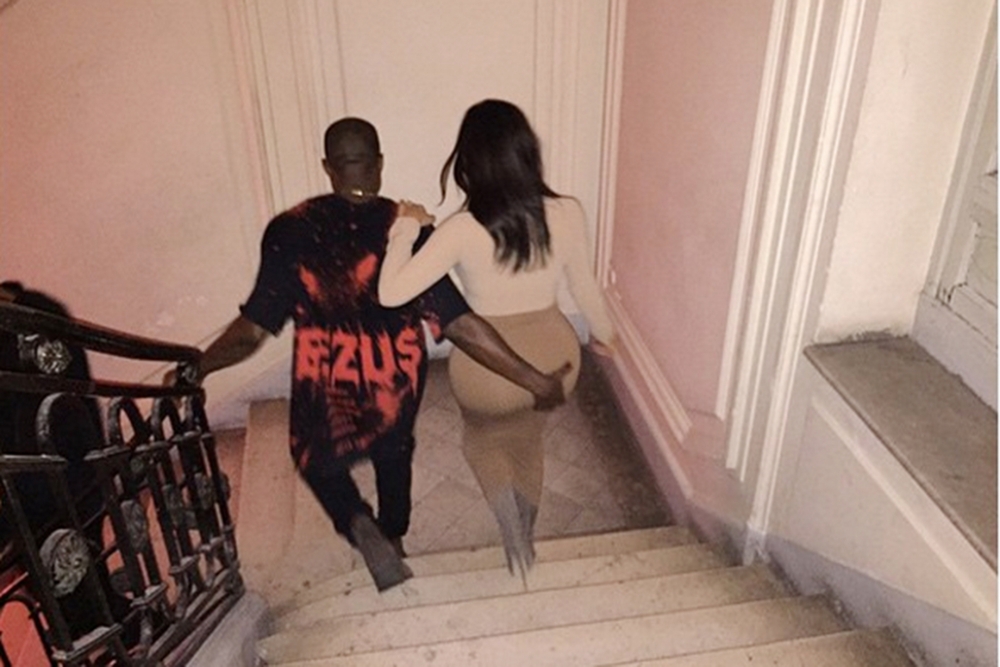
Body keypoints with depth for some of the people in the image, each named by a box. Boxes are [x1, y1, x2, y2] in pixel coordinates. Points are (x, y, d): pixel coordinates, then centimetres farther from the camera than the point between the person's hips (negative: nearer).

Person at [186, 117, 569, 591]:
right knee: (394, 452, 32)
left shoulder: (290, 232, -17)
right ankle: (392, 538, 51)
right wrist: (535, 381, -18)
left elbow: (253, 328, -16)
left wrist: (197, 368, 2)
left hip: (327, 389, -1)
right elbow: (458, 323, -23)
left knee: (319, 461, 28)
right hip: (396, 382, 2)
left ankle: (359, 526, 1)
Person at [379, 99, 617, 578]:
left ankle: (515, 539, 18)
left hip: (489, 366, -3)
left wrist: (406, 228, -9)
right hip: (553, 356, 3)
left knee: (483, 439, 30)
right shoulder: (566, 214, -15)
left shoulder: (463, 231, -24)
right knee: (527, 440, 31)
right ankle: (524, 538, 49)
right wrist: (602, 331, 18)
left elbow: (390, 293, -24)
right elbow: (582, 285, -1)